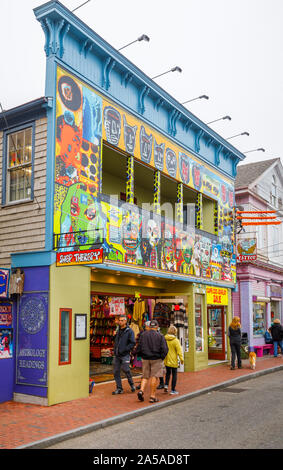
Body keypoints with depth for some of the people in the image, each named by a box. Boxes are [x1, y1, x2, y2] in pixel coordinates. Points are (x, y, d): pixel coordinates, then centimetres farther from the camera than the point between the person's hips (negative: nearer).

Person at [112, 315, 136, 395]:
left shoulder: (129, 331, -6)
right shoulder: (118, 331, 14)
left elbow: (133, 343, -12)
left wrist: (124, 349, -18)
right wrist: (115, 350, 11)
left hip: (125, 355, -6)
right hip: (117, 355, 6)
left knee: (126, 370, -10)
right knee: (116, 372, 4)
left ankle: (132, 384, 15)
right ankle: (119, 388, 13)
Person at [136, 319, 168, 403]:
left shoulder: (143, 335, 2)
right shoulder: (160, 336, -7)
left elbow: (139, 347, 3)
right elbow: (164, 349, -10)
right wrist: (162, 357, 4)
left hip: (145, 359, 3)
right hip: (156, 359, -3)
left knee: (145, 376, 13)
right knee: (154, 377, 3)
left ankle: (141, 390, -7)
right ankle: (152, 396, 4)